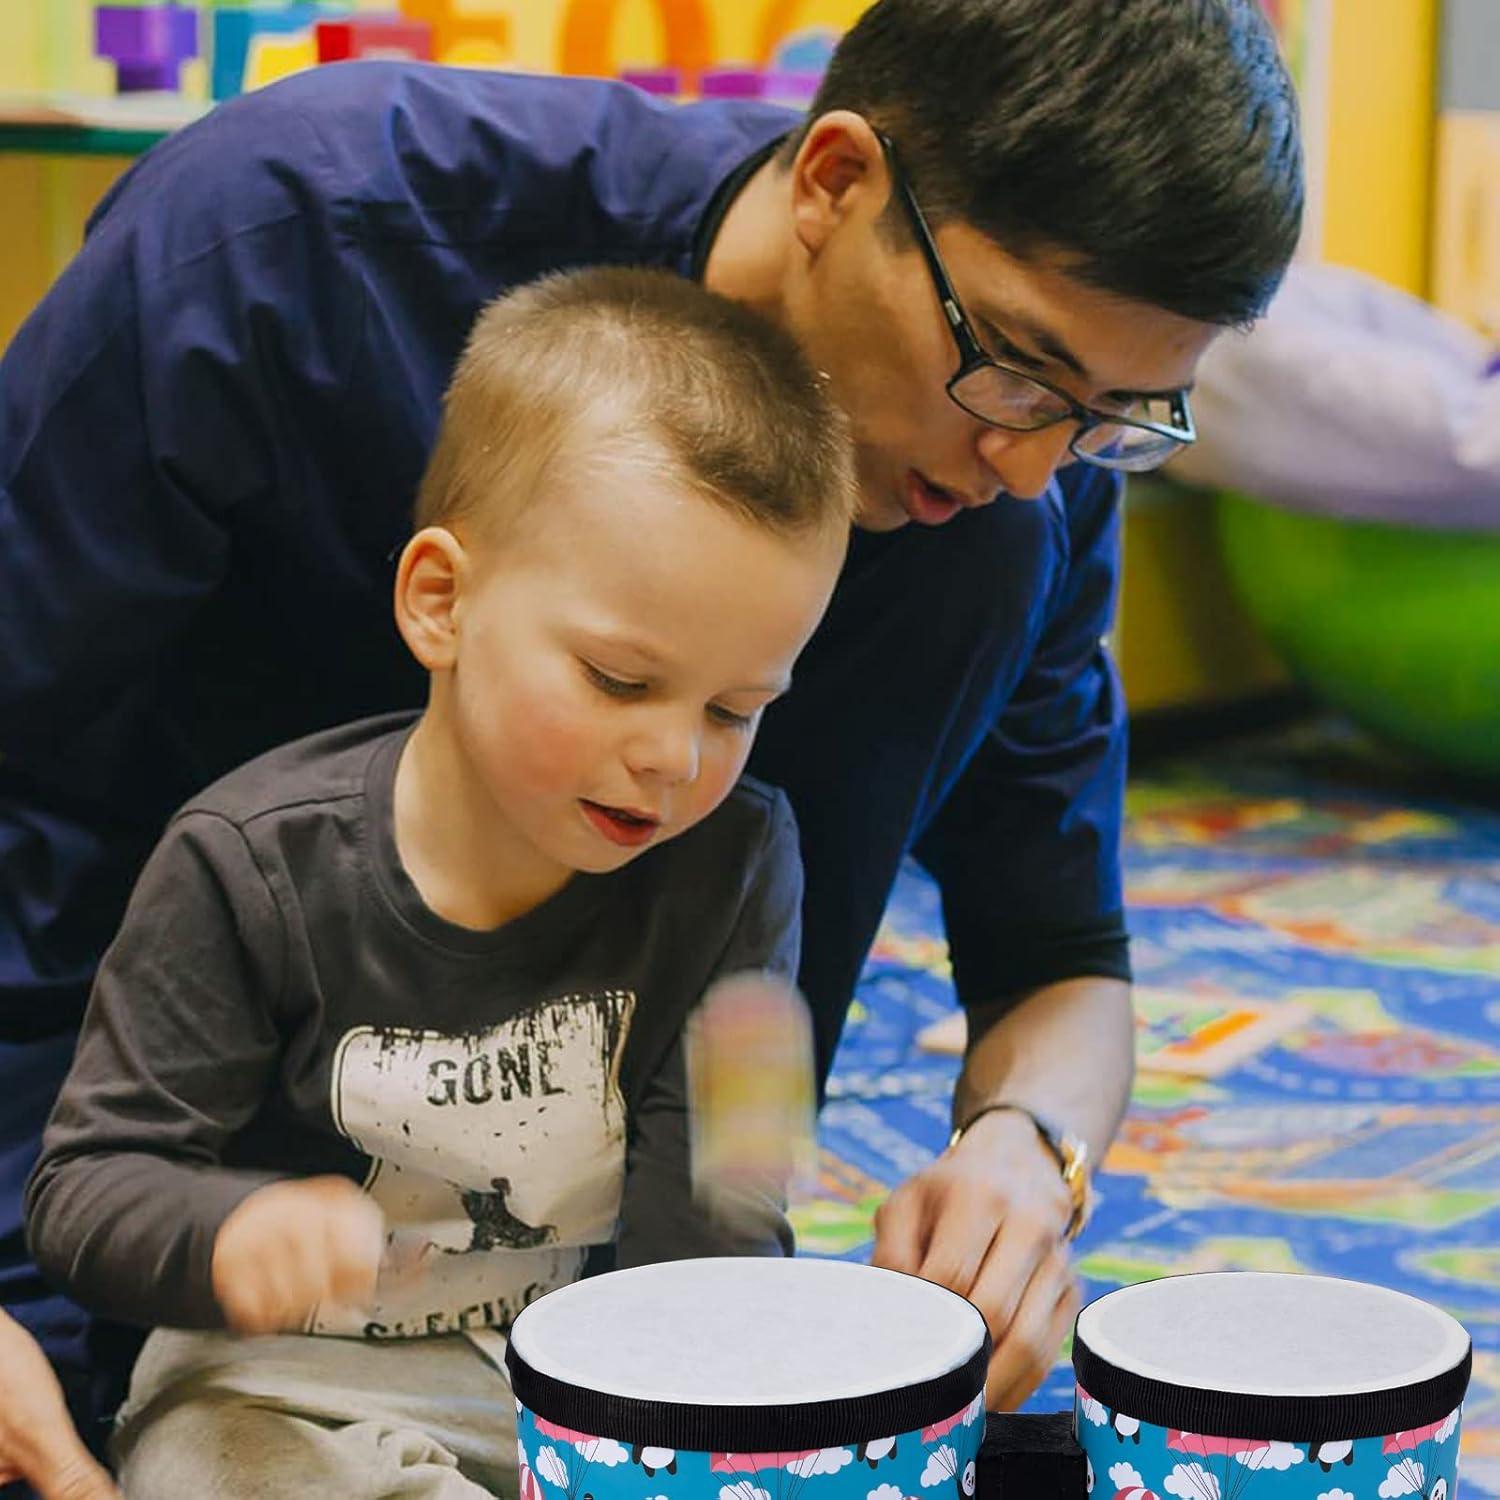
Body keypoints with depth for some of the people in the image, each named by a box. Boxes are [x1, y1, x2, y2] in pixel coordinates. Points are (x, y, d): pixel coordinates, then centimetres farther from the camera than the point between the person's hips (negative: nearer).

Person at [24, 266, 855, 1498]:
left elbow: (707, 1228, -11)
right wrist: (234, 1234, -34)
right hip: (297, 1391, -1)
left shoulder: (734, 861, -9)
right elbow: (87, 1187, -11)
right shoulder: (253, 863, -15)